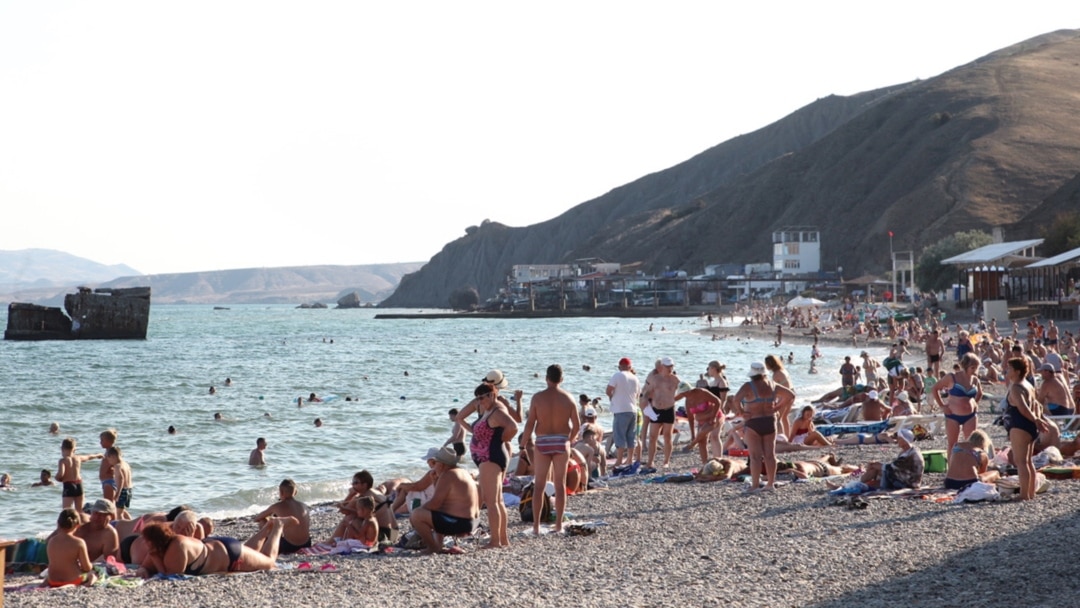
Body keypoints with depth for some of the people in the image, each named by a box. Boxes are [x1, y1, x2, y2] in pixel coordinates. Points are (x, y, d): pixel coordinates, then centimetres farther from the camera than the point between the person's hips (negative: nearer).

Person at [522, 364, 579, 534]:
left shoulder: (538, 397, -7)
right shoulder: (568, 398, -1)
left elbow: (530, 423, -9)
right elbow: (576, 425, 0)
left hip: (542, 443, -1)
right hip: (562, 443, 1)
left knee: (539, 485, 5)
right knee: (560, 485, 9)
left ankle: (536, 525, 5)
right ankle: (558, 524, 12)